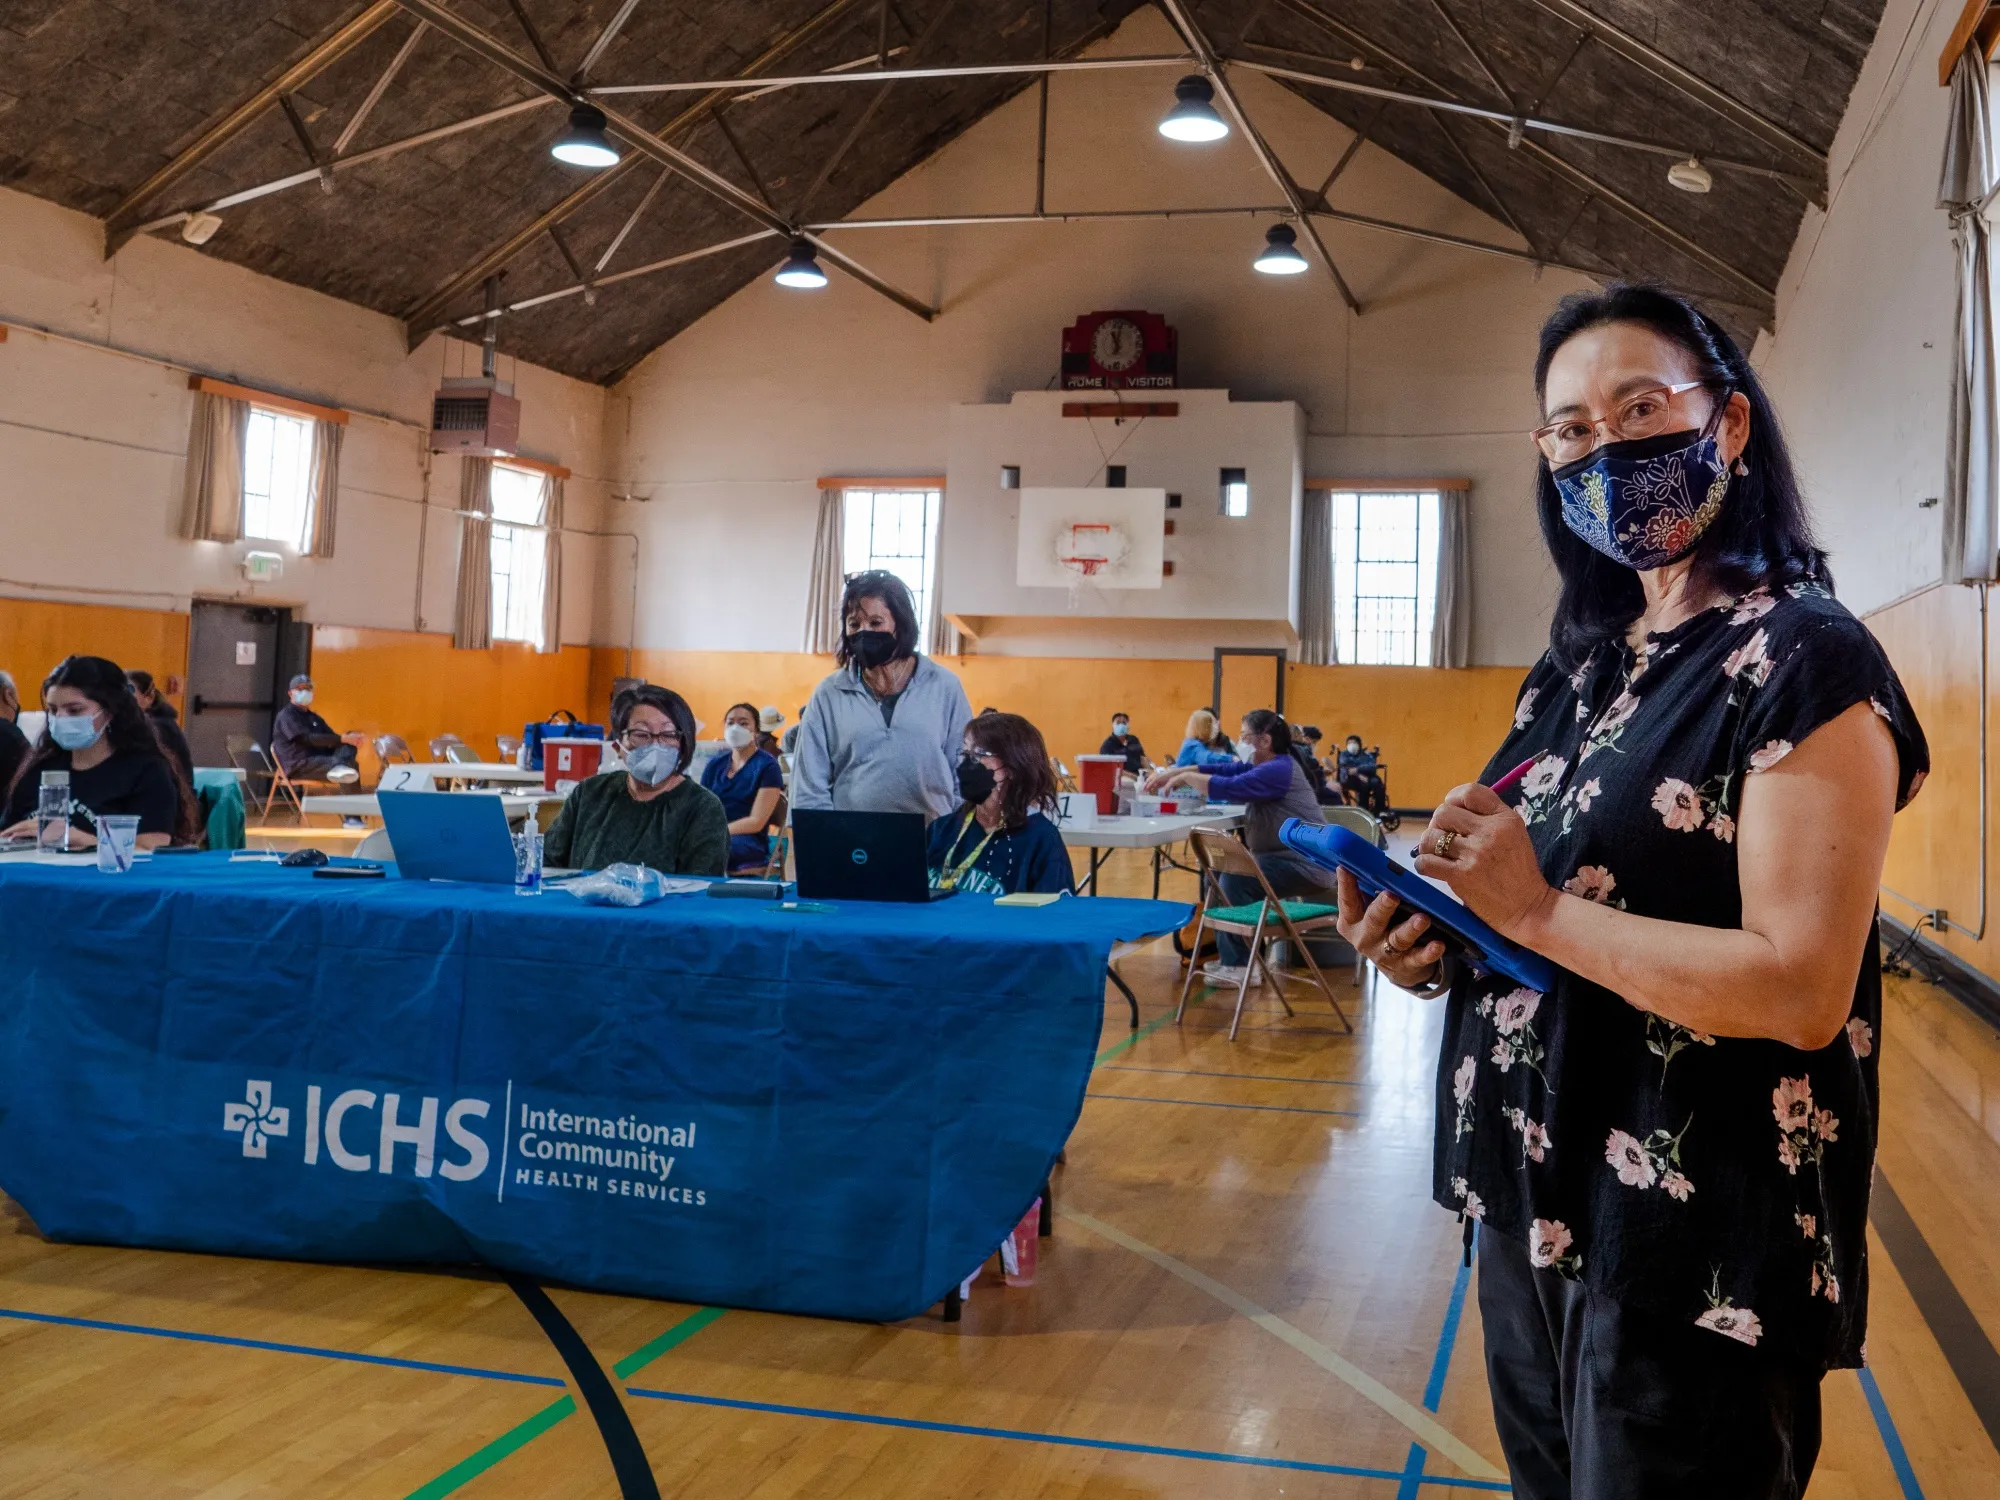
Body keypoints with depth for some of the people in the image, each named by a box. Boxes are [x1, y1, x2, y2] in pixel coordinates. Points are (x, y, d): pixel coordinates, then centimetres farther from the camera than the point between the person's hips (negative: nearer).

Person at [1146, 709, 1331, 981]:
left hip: (1305, 865, -11)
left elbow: (1226, 787, -26)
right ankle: (1228, 955, 15)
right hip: (1284, 859, 11)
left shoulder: (1278, 770, -19)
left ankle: (1240, 966, -16)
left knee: (1233, 879, -24)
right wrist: (1172, 773, 1)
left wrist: (1184, 778, -11)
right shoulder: (1268, 766, 12)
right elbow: (1222, 770, 9)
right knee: (1219, 874, 13)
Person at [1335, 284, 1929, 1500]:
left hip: (1695, 1244, -8)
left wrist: (1536, 911, -21)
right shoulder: (1585, 664, 10)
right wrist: (1445, 949, -3)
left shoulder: (1803, 660, -14)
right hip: (1541, 1208, 8)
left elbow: (1801, 989, -23)